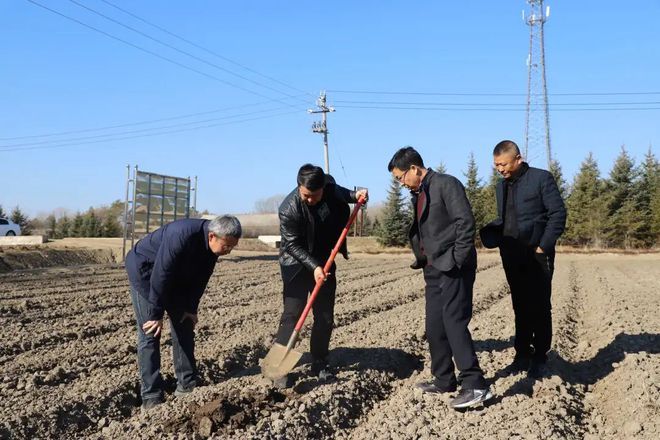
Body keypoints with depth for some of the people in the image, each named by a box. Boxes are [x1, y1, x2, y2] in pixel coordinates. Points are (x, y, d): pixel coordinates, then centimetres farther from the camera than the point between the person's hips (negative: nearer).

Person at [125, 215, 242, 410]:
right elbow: (160, 277, -33)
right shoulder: (182, 236, -39)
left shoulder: (212, 244, -15)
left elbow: (200, 277, -1)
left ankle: (187, 385, 13)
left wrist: (191, 308, 0)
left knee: (184, 325, 5)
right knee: (150, 332, -10)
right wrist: (156, 315, -25)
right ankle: (151, 397, -7)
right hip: (145, 271, -7)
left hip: (174, 275, 8)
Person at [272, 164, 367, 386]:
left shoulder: (329, 186, -12)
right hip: (297, 264, -5)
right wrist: (313, 266, -28)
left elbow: (340, 193, 14)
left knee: (325, 316, 7)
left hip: (325, 261, 5)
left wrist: (355, 195, -6)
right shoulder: (289, 209, -26)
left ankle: (320, 363, 18)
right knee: (292, 314, -12)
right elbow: (292, 245, -20)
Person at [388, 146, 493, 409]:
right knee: (434, 327, 10)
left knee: (454, 323, -13)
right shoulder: (418, 194, 16)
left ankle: (475, 385, -10)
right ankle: (444, 380, 22)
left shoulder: (446, 184, -10)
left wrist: (457, 261, -18)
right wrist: (421, 259, 10)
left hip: (453, 268, -9)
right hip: (433, 269, 9)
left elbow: (465, 222, -17)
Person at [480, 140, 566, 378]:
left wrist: (543, 246, -13)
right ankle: (522, 355, 16)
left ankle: (539, 358, 9)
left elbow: (558, 214, -8)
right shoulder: (501, 186, 14)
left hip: (537, 254, -6)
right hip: (511, 256, 6)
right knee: (520, 307, 9)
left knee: (540, 307, 0)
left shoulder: (541, 178, -6)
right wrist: (489, 232, -2)